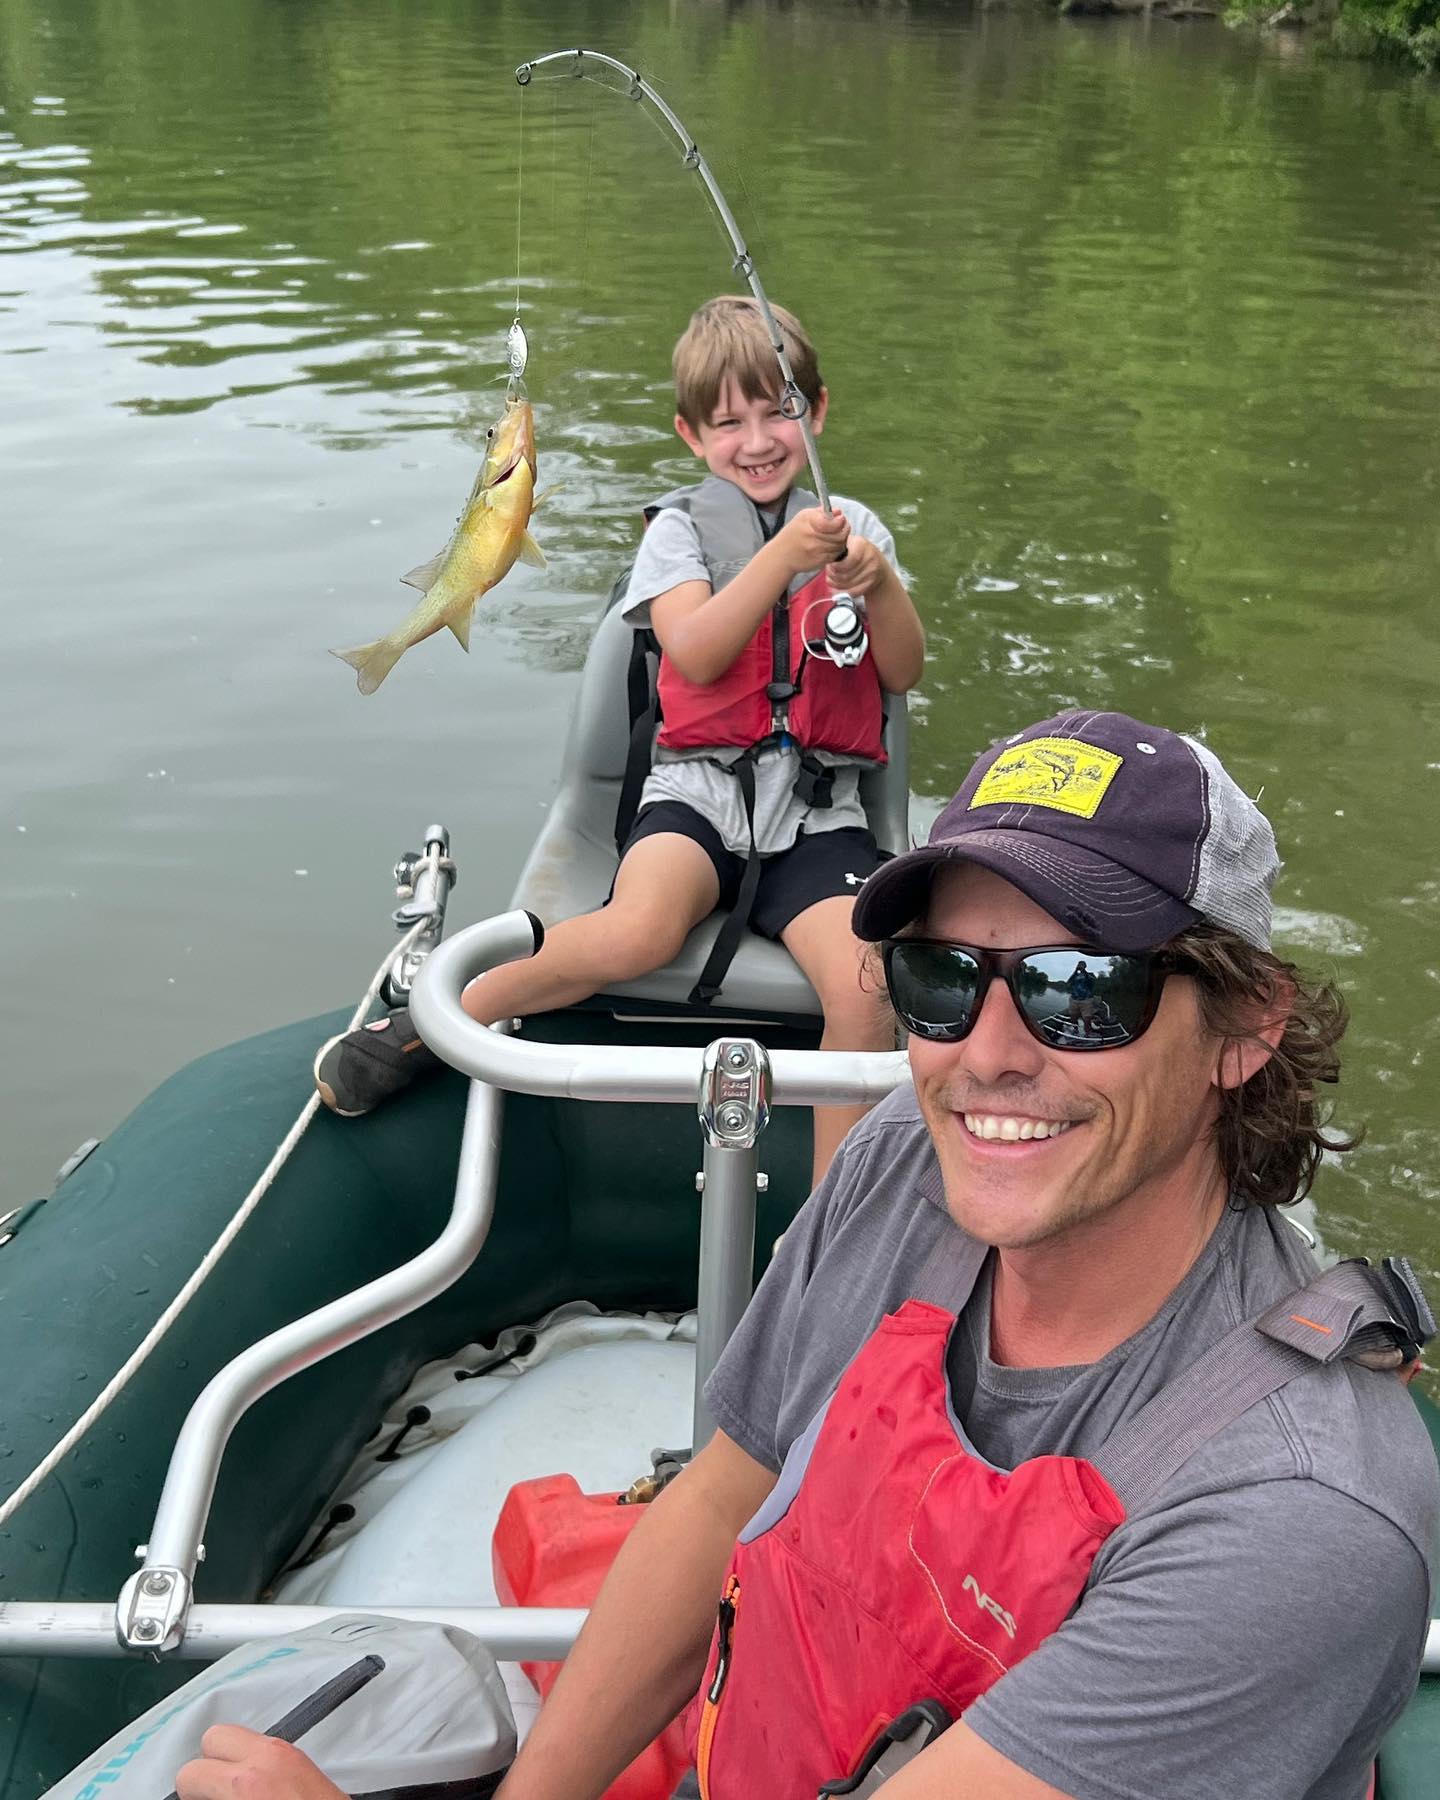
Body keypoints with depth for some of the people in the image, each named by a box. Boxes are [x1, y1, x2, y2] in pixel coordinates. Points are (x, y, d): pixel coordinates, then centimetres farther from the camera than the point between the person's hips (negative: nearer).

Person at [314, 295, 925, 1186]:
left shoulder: (854, 527, 17)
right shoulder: (683, 525, 9)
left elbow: (904, 672, 10)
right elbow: (696, 653, -10)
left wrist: (879, 585, -9)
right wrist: (782, 558, -21)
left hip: (820, 810, 2)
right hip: (701, 788, -2)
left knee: (865, 988, -25)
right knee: (638, 931, -34)